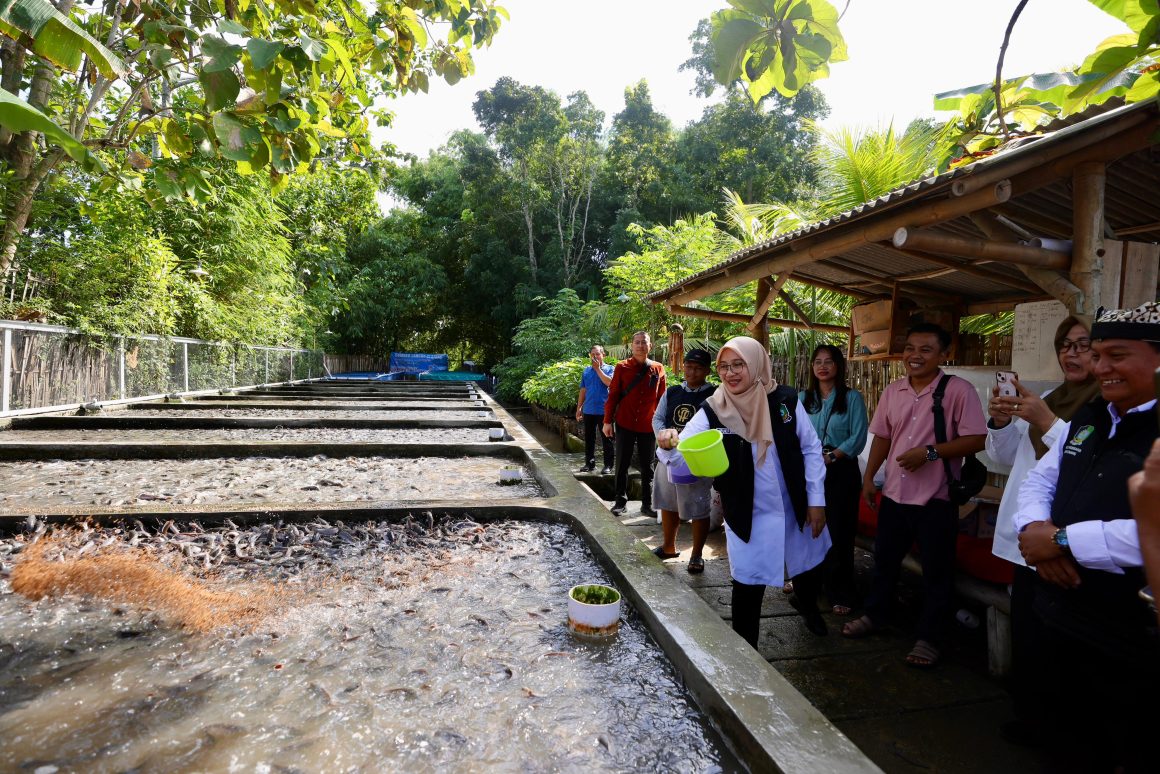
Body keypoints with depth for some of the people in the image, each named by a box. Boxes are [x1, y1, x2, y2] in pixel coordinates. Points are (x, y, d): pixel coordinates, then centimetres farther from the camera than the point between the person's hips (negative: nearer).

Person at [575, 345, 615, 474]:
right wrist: (579, 408, 11)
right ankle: (589, 463, 20)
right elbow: (583, 391, 14)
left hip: (604, 411, -4)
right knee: (589, 439, 10)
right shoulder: (586, 370, 11)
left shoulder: (609, 369, -1)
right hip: (588, 411, 4)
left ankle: (608, 465, 9)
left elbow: (609, 382, -21)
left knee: (606, 439, 2)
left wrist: (597, 368, -14)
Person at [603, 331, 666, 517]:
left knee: (647, 467, 9)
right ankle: (621, 501, 18)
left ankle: (647, 504, 19)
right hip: (624, 424, -1)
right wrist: (607, 421, -4)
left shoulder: (658, 369, 3)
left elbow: (661, 399, 6)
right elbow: (613, 395, -1)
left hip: (648, 426, 1)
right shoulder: (622, 367, -1)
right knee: (622, 465, 7)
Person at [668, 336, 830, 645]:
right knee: (749, 588, 4)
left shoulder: (785, 400, -10)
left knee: (811, 571, 23)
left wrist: (816, 501, -2)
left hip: (796, 509, 3)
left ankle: (805, 603, 59)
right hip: (748, 517, -2)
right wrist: (669, 443, -44)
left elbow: (811, 449, -2)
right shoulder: (712, 412, -14)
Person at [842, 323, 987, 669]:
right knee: (884, 560, 19)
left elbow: (976, 440, -15)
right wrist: (869, 477, 11)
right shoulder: (892, 391, 5)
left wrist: (929, 452, -23)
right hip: (894, 493, 5)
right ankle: (875, 614, 39)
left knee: (936, 571, 8)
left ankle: (929, 638, 24)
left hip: (936, 498, -5)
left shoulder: (958, 390, -12)